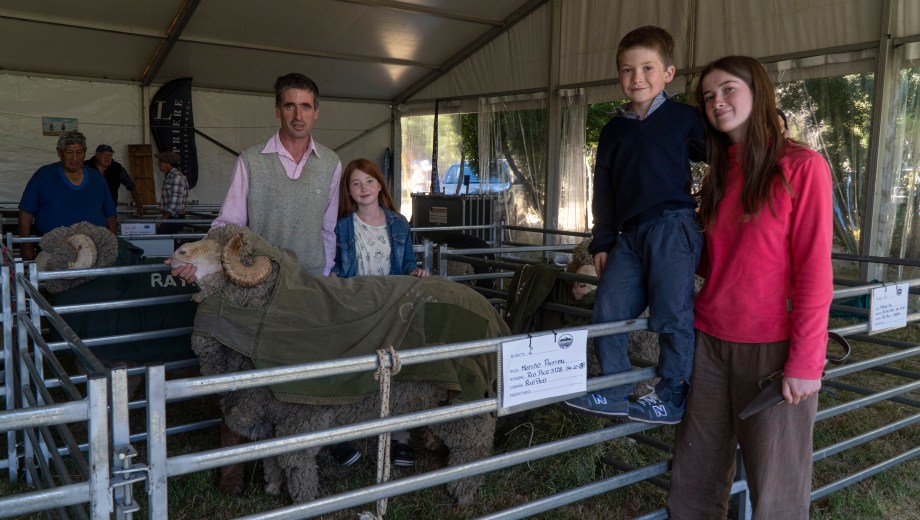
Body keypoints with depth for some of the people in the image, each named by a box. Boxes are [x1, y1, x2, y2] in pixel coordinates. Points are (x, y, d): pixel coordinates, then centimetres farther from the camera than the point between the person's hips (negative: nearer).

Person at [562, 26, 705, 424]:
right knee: (608, 310, 3)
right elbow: (604, 191, 19)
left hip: (673, 226, -5)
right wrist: (602, 242, 18)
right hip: (630, 233, 6)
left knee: (671, 314, -5)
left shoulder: (684, 118, 3)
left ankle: (670, 397, 9)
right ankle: (614, 393, 16)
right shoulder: (613, 130, 17)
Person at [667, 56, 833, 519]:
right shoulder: (719, 175, 12)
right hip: (710, 342, 6)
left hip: (772, 349, -5)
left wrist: (805, 361, -14)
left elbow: (814, 272, -11)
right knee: (695, 479, 12)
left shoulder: (802, 167, -6)